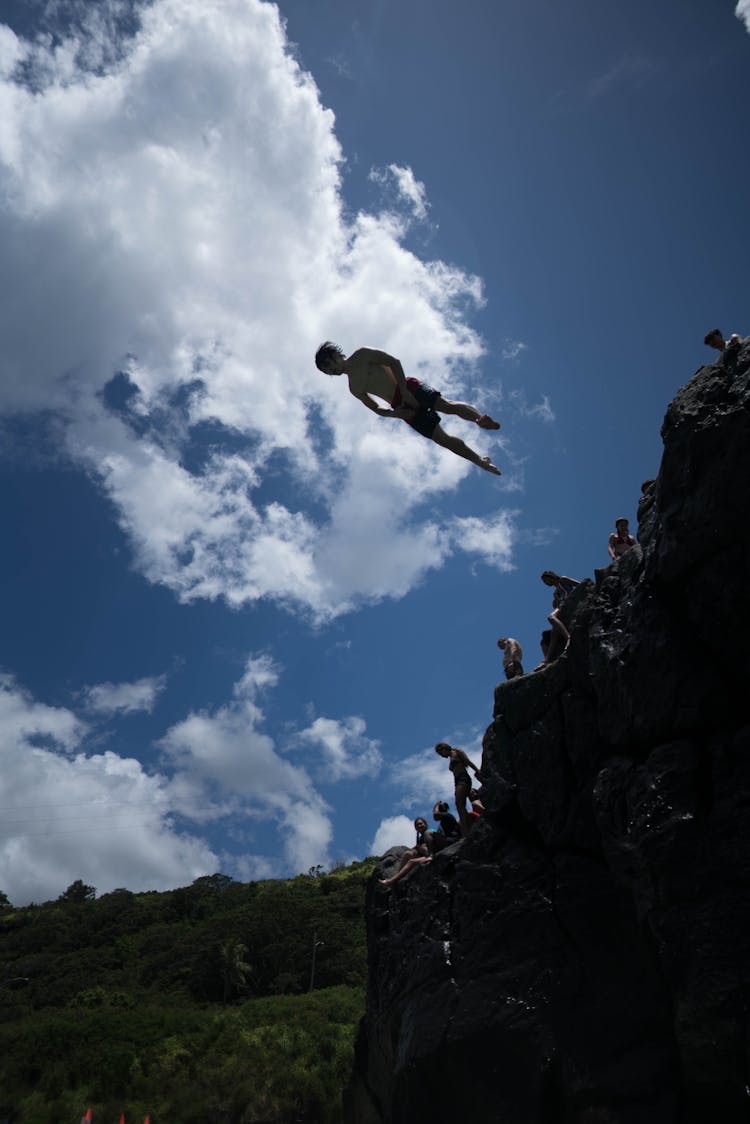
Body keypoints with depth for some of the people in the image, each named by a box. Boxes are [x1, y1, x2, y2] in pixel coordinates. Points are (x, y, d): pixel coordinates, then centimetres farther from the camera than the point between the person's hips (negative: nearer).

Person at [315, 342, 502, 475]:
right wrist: (394, 413, -4)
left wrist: (404, 391, -12)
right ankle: (481, 461, -1)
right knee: (443, 439, -7)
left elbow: (394, 362, -2)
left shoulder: (361, 355, 6)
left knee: (447, 405, -29)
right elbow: (376, 409, 18)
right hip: (401, 406, 2)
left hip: (409, 388, -2)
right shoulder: (354, 388, 18)